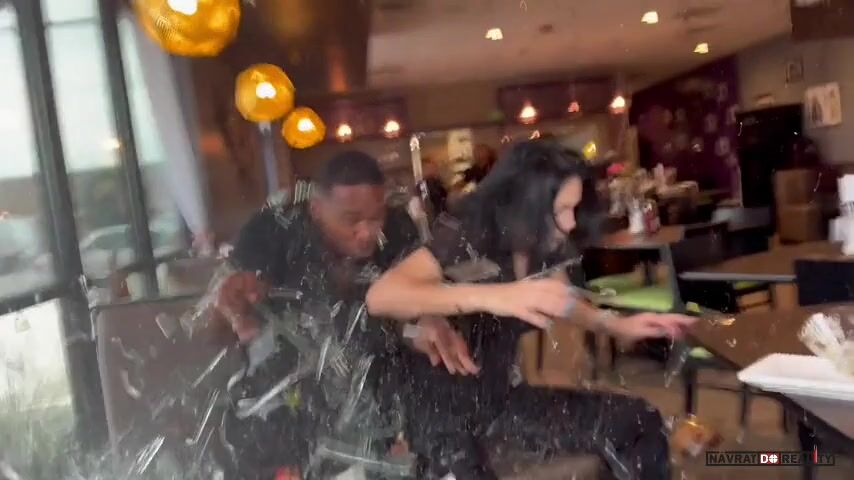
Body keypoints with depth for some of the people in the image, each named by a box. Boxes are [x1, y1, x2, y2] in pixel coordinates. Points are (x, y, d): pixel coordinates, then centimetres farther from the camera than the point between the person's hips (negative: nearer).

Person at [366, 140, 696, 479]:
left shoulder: (543, 249, -5)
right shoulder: (465, 238, -23)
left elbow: (561, 303, 18)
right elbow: (380, 296, -39)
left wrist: (619, 326, 0)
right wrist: (491, 295, -50)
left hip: (499, 398, 6)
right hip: (440, 409, -5)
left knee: (640, 422, -6)